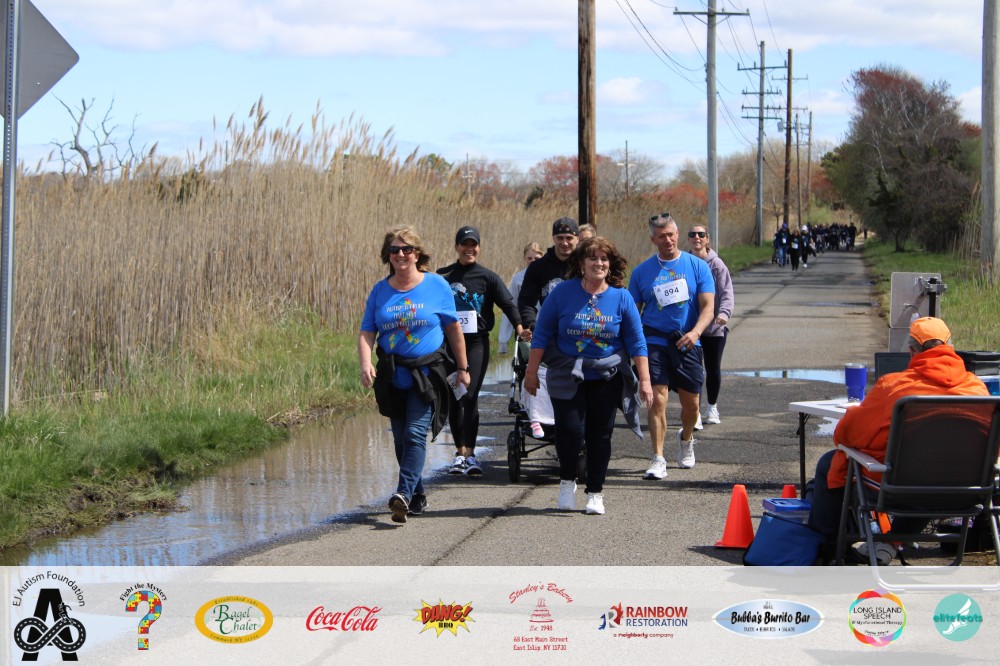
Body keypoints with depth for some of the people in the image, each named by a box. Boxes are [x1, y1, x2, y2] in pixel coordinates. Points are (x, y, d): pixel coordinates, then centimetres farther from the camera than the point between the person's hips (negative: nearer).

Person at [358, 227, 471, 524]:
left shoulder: (436, 285, -2)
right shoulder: (380, 291, 5)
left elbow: (454, 328, 5)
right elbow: (366, 333, 1)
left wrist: (462, 368, 7)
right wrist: (365, 364, -17)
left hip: (427, 374, -4)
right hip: (392, 377, 4)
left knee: (415, 433, -17)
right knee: (401, 439, 11)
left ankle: (404, 494, -26)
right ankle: (418, 496, 25)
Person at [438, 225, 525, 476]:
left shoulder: (487, 277, 2)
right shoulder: (443, 276, 7)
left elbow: (507, 303, -5)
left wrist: (519, 325, -20)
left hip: (477, 343, -2)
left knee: (470, 397, -12)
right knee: (453, 399, 6)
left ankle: (469, 453, -12)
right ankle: (461, 451, 16)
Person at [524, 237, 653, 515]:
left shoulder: (621, 297, -2)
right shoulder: (563, 292, -5)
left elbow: (636, 342, 4)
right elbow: (541, 334, 2)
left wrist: (644, 380, 1)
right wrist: (531, 371, 2)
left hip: (607, 377, 1)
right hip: (567, 375, -1)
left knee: (600, 434, 2)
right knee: (570, 429, -13)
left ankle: (595, 492, 15)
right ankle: (567, 482, 11)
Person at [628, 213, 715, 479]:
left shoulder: (697, 266, 2)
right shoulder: (642, 272, 4)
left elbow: (708, 307, -4)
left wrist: (695, 332, -22)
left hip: (686, 343, 1)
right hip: (654, 340, -1)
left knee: (691, 402, 9)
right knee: (657, 399, -13)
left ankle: (686, 439, 41)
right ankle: (658, 460, -11)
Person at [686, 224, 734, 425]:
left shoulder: (716, 264, -6)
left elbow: (727, 293, -12)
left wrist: (724, 312, -29)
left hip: (714, 327, -2)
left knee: (713, 369, 9)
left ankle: (712, 408, 27)